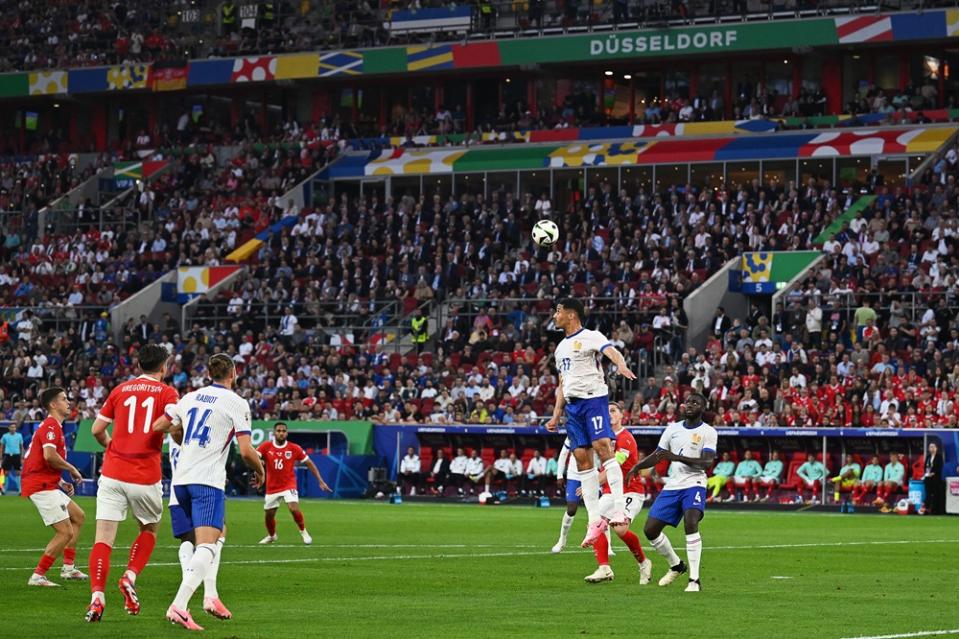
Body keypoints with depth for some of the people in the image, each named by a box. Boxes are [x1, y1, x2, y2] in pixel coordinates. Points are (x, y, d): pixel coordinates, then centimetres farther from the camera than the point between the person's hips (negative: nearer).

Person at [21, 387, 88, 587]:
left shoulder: (52, 426, 21)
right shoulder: (51, 426, -12)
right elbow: (49, 456, -27)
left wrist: (61, 483, 16)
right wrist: (72, 469, -12)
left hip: (47, 485, 11)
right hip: (41, 486, -11)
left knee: (78, 516, 22)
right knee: (66, 533, -11)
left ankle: (68, 567, 23)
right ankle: (37, 576, -8)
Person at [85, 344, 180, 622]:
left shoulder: (120, 390, 10)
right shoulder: (166, 393, 1)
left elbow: (97, 429, 9)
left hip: (113, 473, 2)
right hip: (146, 476, -2)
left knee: (104, 537, -3)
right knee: (149, 530, 23)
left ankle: (97, 596, -20)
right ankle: (130, 576, 2)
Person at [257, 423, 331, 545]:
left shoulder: (294, 448, -7)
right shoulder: (266, 447, -6)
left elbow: (309, 463, 0)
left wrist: (320, 481, -3)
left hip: (289, 485, -2)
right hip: (272, 487, 2)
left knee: (294, 509, -23)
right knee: (269, 515, 10)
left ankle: (304, 532, 3)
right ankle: (271, 536, 40)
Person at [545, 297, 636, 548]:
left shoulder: (591, 337, -2)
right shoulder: (561, 348, 23)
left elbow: (612, 351, -22)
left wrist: (622, 366, -44)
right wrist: (556, 416, 22)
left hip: (594, 398, -8)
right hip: (572, 405, 8)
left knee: (602, 447, -22)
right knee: (582, 459, 0)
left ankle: (619, 510, -28)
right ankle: (595, 520, 0)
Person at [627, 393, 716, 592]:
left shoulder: (708, 432, -3)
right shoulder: (673, 429, 12)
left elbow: (706, 462, -16)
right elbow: (657, 456, 16)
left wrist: (677, 457, -28)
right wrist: (637, 467, -3)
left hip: (694, 484, -6)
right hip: (672, 486, 6)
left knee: (691, 523, -30)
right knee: (650, 529, 1)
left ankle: (694, 580, -25)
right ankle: (676, 565, 26)